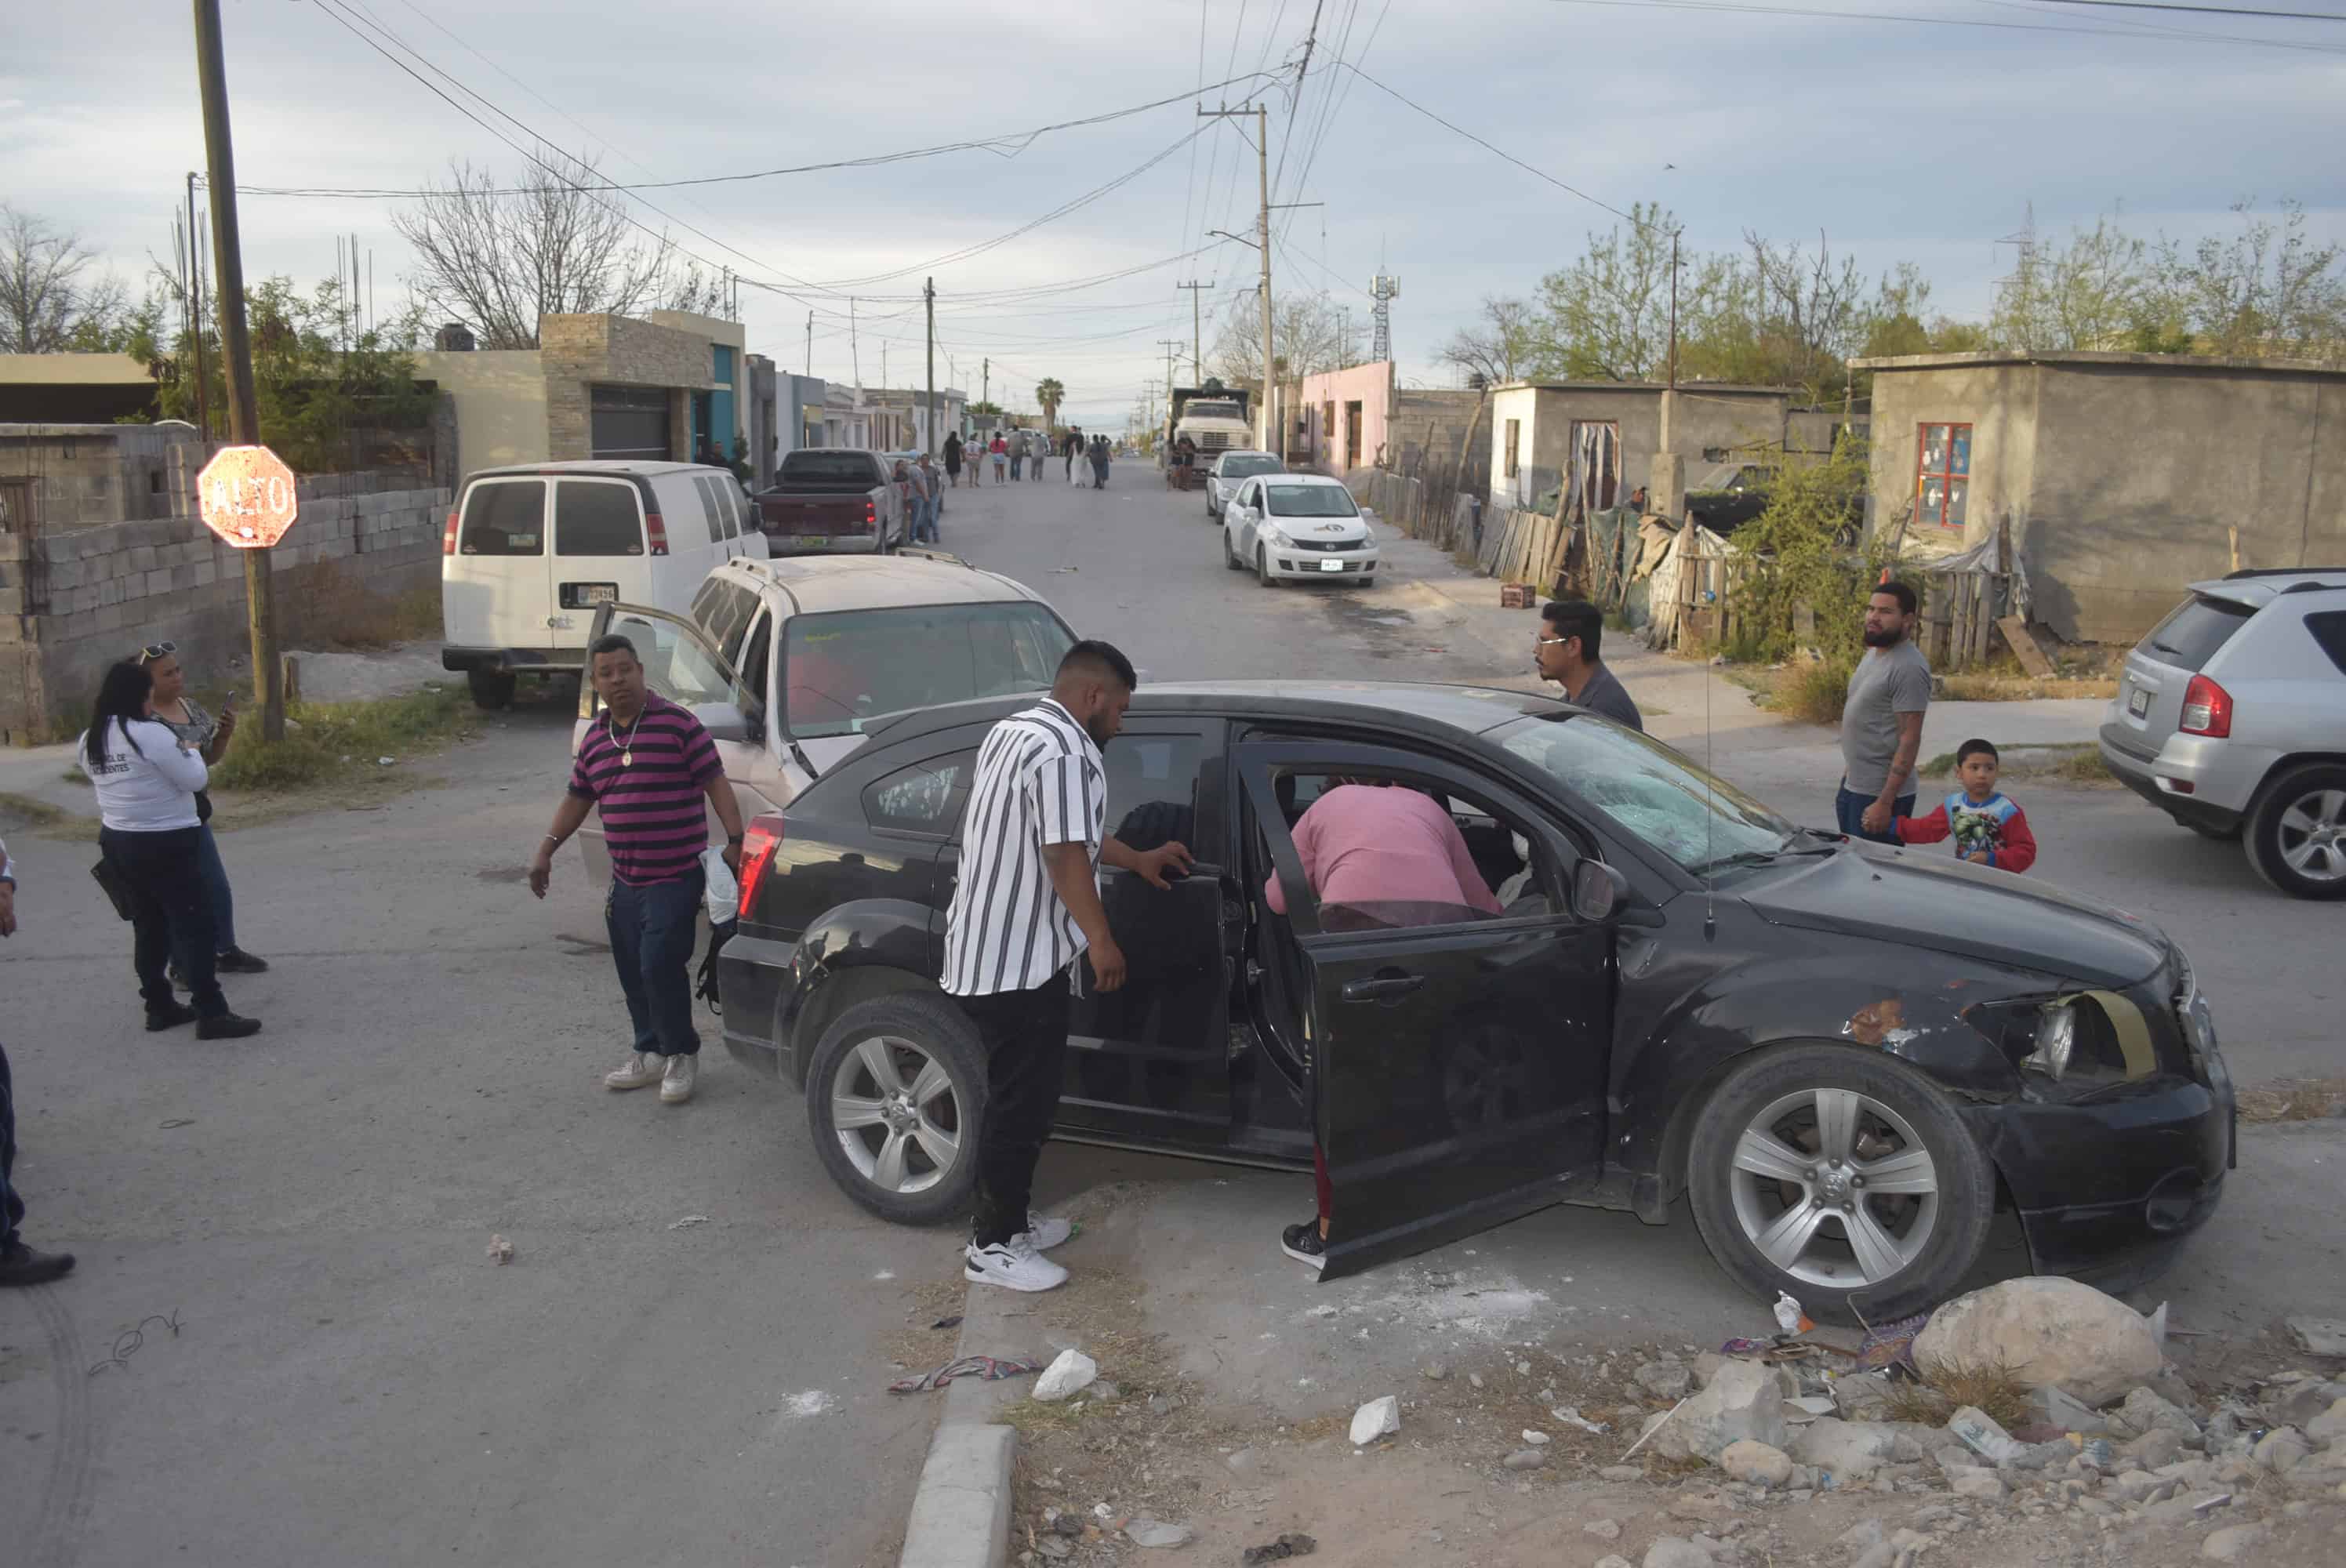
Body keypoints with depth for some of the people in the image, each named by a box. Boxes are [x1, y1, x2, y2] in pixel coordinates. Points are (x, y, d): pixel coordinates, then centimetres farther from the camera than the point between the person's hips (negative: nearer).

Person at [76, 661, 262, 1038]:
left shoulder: (89, 742, 5)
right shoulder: (151, 734, -18)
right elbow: (195, 779, -14)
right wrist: (190, 752, 6)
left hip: (117, 841, 8)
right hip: (165, 843, -8)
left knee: (149, 925, 17)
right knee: (193, 926, -4)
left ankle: (159, 1006, 24)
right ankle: (211, 1013, -5)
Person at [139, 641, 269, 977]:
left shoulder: (191, 707, 6)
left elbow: (211, 757, 15)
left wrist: (225, 734, -4)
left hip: (195, 814, 8)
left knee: (218, 889, 17)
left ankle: (226, 951, 32)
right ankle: (183, 963, 14)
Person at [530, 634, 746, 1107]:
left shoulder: (678, 724, -8)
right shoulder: (595, 740, 12)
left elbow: (715, 781, -9)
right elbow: (578, 796, 22)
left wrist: (735, 840, -16)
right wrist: (547, 848, 17)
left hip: (676, 876, -7)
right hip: (625, 880, 7)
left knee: (661, 966, -11)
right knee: (634, 974, 13)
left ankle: (681, 1055, 7)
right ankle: (650, 1054, 28)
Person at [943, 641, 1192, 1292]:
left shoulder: (1013, 731, 15)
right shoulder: (1065, 754, -19)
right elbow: (1065, 856, -23)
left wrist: (1138, 860, 31)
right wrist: (1101, 939, -14)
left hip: (981, 949, 11)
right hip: (1021, 962, -10)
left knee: (1019, 1092, 20)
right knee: (1020, 1099, 0)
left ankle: (1010, 1217, 31)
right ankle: (994, 1246, 10)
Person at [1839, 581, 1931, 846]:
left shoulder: (1909, 668, -19)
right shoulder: (1873, 653, 10)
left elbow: (1910, 740, -22)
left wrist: (1884, 803, -25)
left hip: (1879, 795, -9)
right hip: (1852, 786, 9)